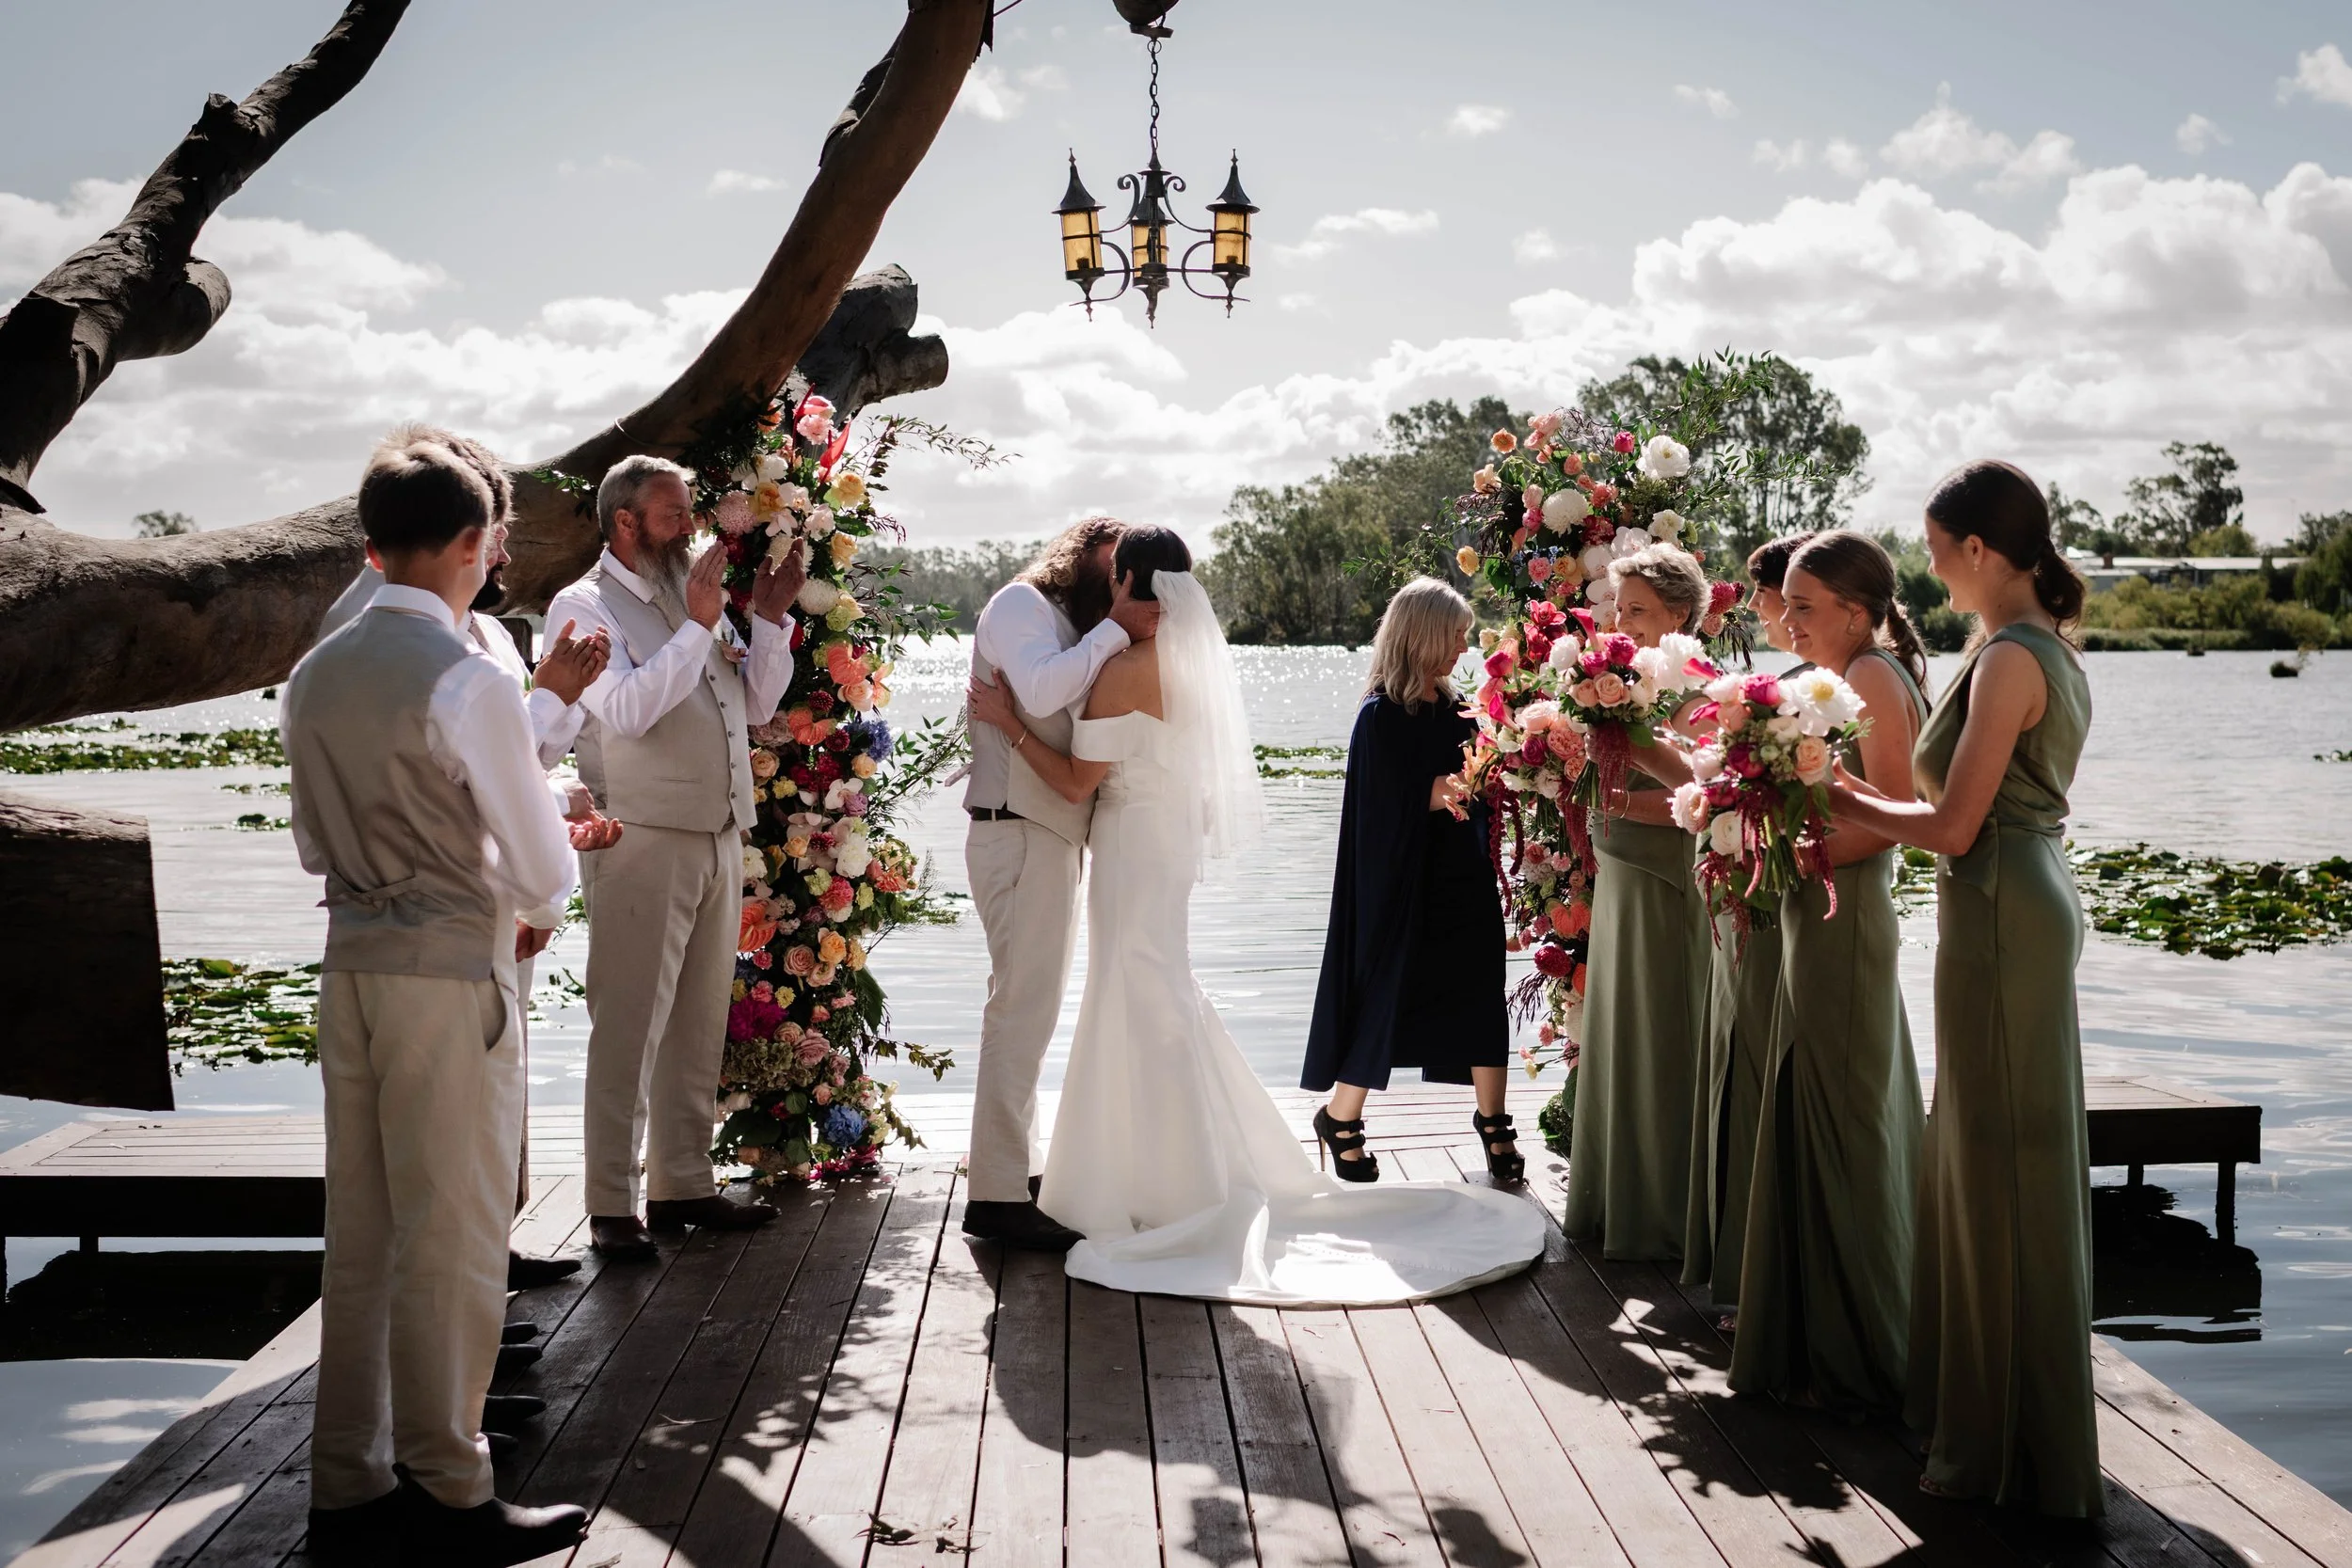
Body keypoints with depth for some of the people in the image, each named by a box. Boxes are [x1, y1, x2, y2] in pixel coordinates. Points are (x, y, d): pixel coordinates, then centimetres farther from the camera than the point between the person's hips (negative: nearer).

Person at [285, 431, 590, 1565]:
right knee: (451, 1240, 3)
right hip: (453, 972, -7)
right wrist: (533, 898, 11)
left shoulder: (314, 677, 6)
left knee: (359, 1232, 14)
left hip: (350, 960, 7)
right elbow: (545, 872, -10)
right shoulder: (468, 684, -15)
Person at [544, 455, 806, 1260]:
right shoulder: (585, 606, -5)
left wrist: (771, 619, 7)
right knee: (628, 1028, -6)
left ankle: (682, 1185, 22)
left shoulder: (694, 596, 16)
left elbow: (756, 704, 18)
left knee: (699, 1026, 13)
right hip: (641, 841, -7)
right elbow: (627, 710, -20)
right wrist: (697, 625, -20)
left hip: (717, 839, 8)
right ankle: (611, 1208, 0)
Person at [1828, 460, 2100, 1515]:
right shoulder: (2046, 648, 13)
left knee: (2004, 1171, -1)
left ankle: (2017, 1450, 12)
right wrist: (1865, 796, 12)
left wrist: (1846, 802, -4)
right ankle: (1979, 1405, 31)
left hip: (2000, 915, -10)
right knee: (1987, 1160, 18)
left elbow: (1953, 827, -19)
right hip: (2029, 903, 10)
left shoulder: (2009, 659, -17)